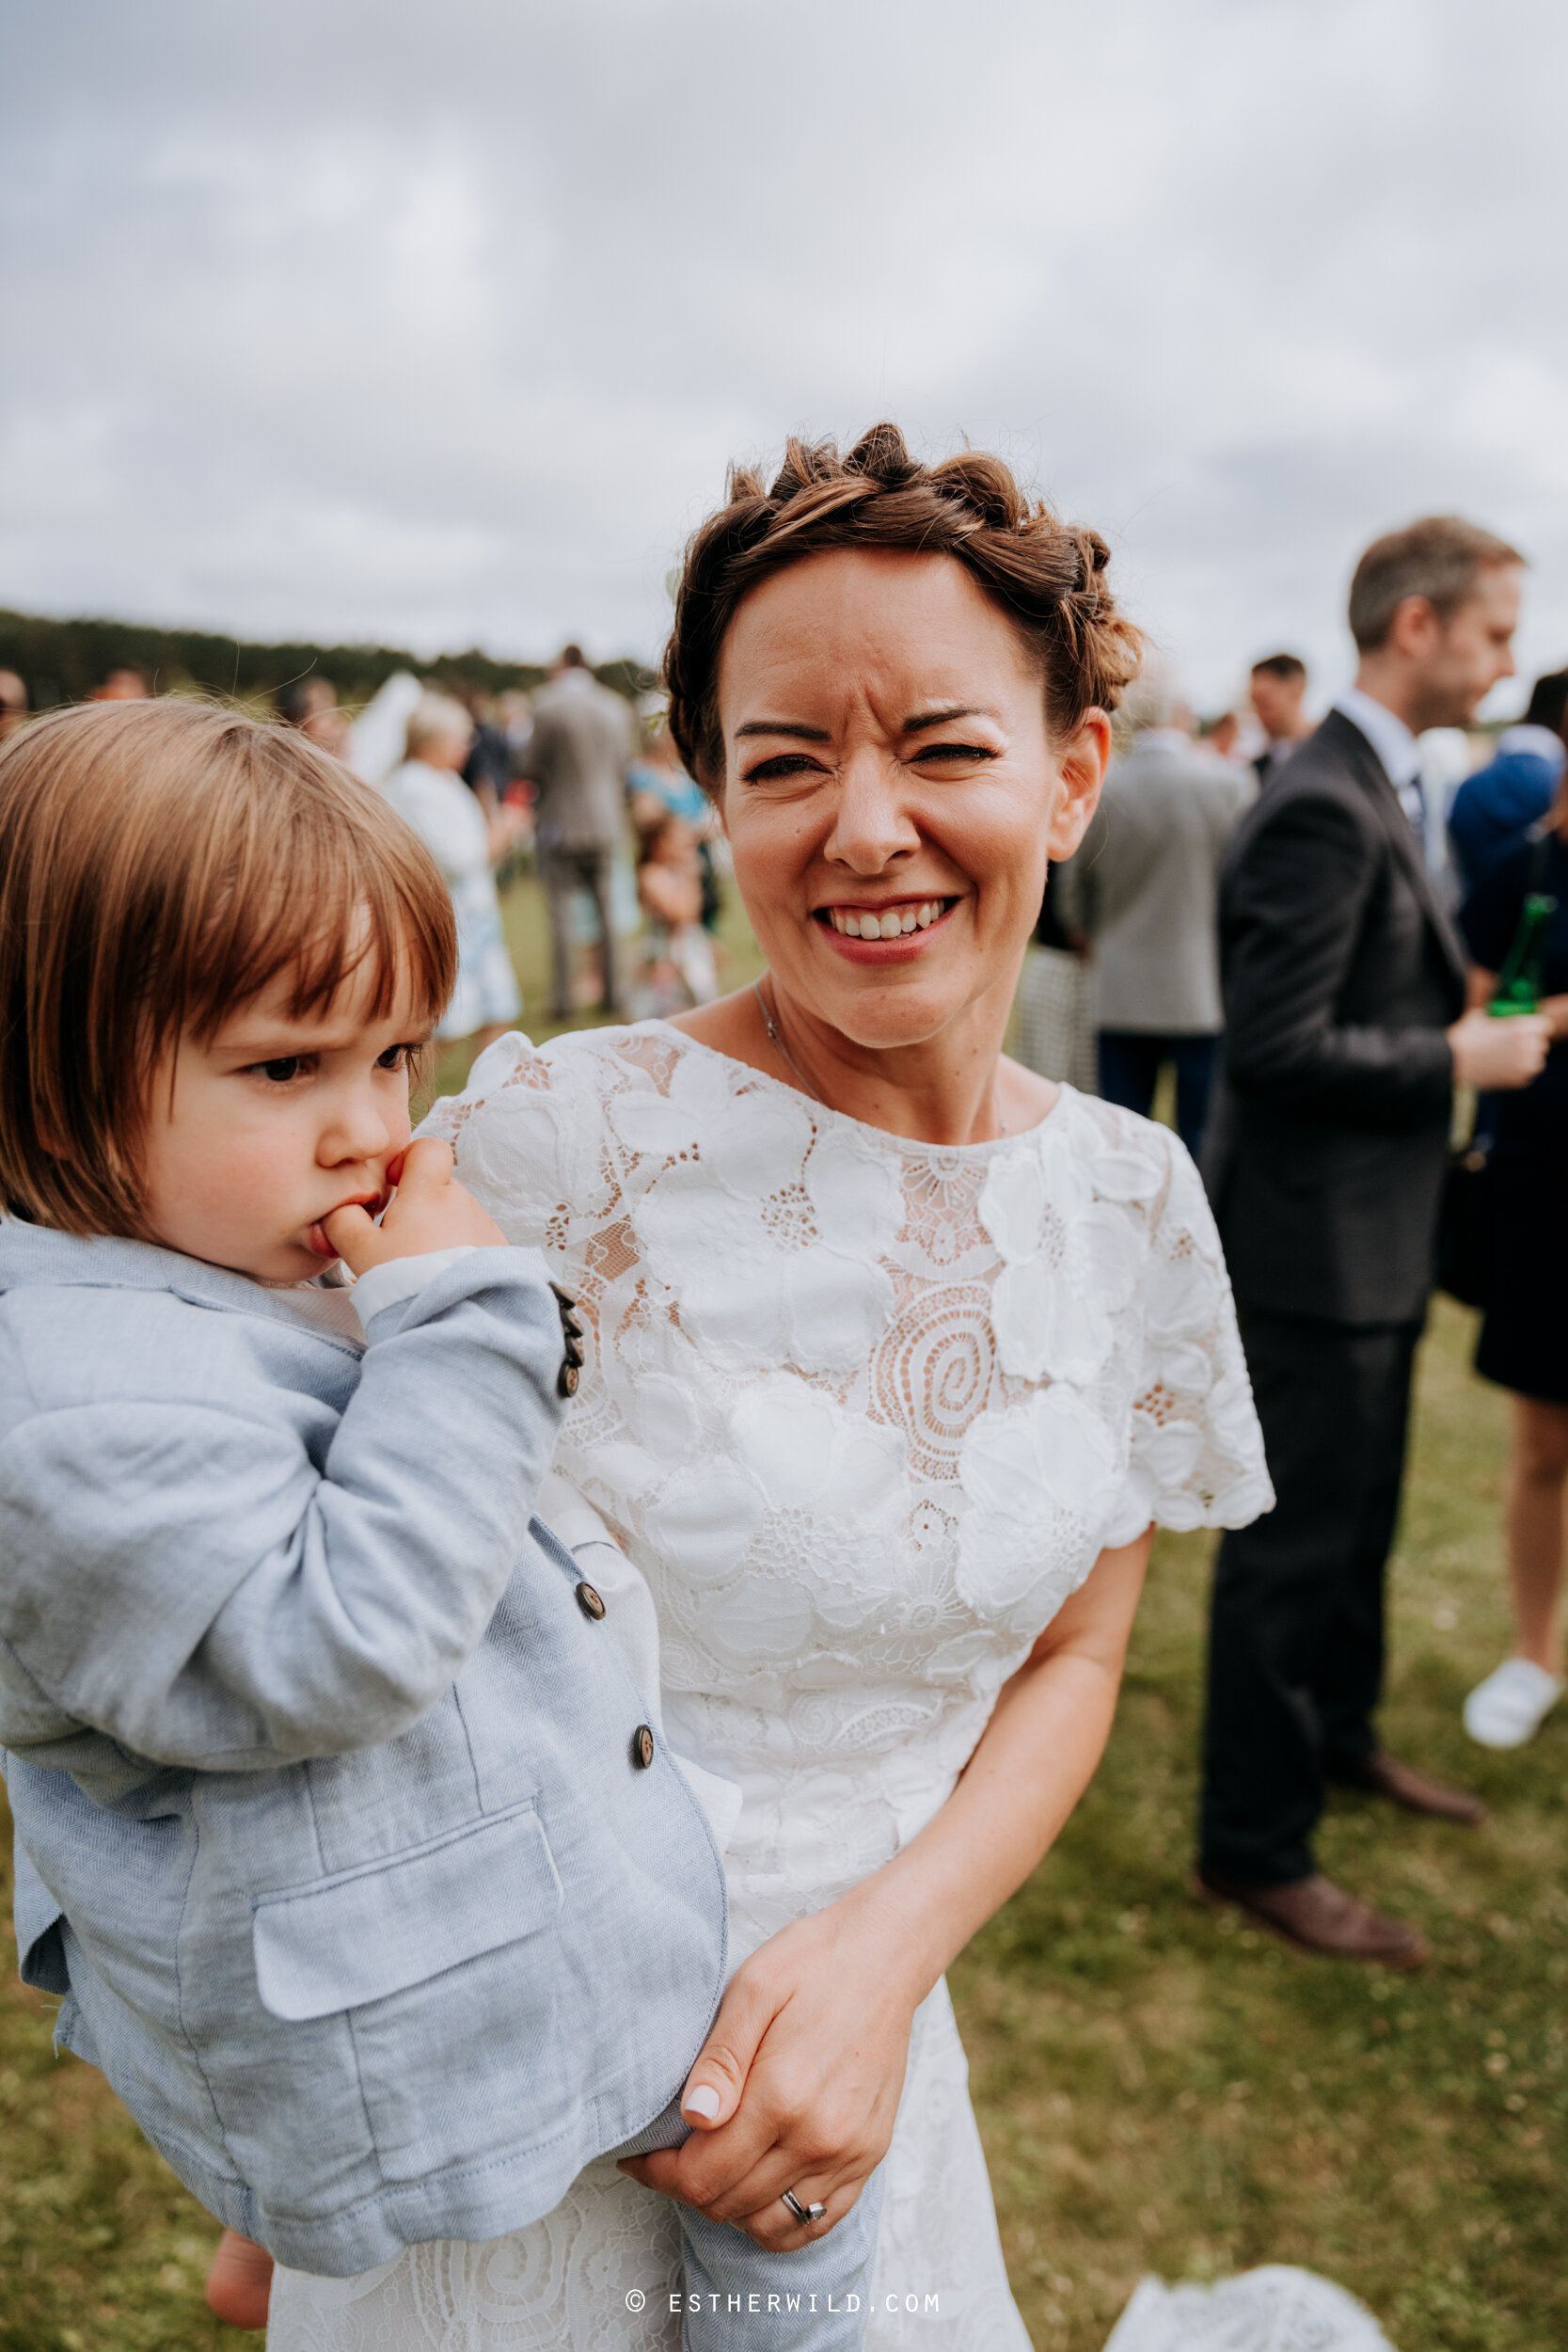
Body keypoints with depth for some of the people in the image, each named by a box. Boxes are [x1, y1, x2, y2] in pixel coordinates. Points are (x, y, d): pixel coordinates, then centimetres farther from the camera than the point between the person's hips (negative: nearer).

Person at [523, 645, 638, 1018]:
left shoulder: (548, 705, -11)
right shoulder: (618, 707, 2)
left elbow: (531, 768, -7)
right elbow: (626, 762, 9)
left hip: (561, 823, -4)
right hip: (607, 823, 4)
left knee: (561, 914, 2)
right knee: (606, 911, 12)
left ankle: (562, 1000, 2)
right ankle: (612, 993, 16)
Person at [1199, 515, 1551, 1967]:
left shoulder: (1380, 789, 12)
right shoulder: (1325, 810, -21)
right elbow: (1276, 1050, -26)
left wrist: (1468, 1006, 4)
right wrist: (1458, 1059, -16)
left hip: (1370, 1233, 10)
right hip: (1312, 1243, -10)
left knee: (1361, 1515, 24)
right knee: (1296, 1543, 1)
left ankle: (1337, 1732, 45)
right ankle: (1254, 1846, 17)